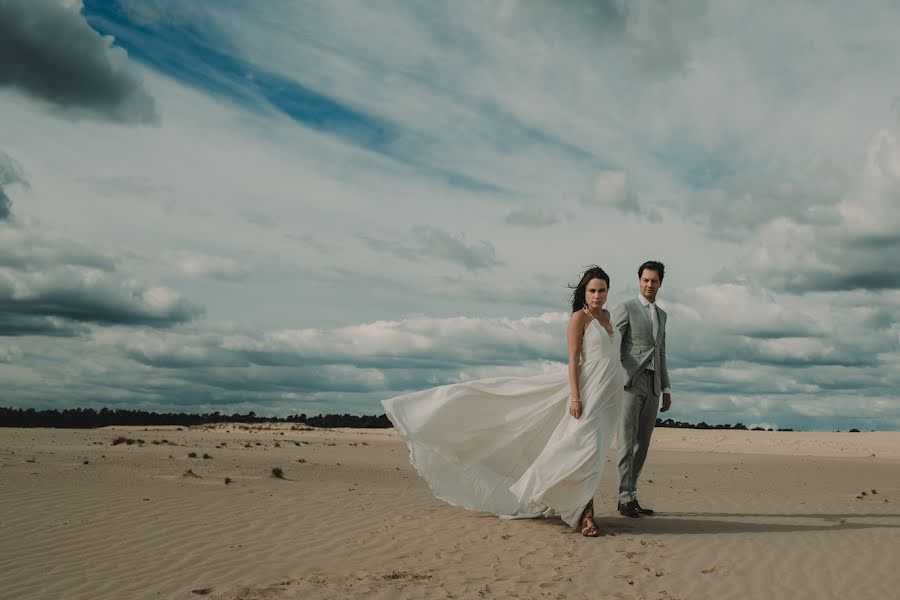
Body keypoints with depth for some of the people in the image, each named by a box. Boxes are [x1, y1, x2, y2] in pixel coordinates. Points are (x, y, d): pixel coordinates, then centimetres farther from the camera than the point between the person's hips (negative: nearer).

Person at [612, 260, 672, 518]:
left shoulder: (661, 315, 19)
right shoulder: (625, 309, -1)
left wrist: (666, 388, 18)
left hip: (652, 387, 7)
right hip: (630, 383, -6)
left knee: (642, 444, 6)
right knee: (626, 442, -7)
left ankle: (629, 496, 10)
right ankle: (626, 499, -5)